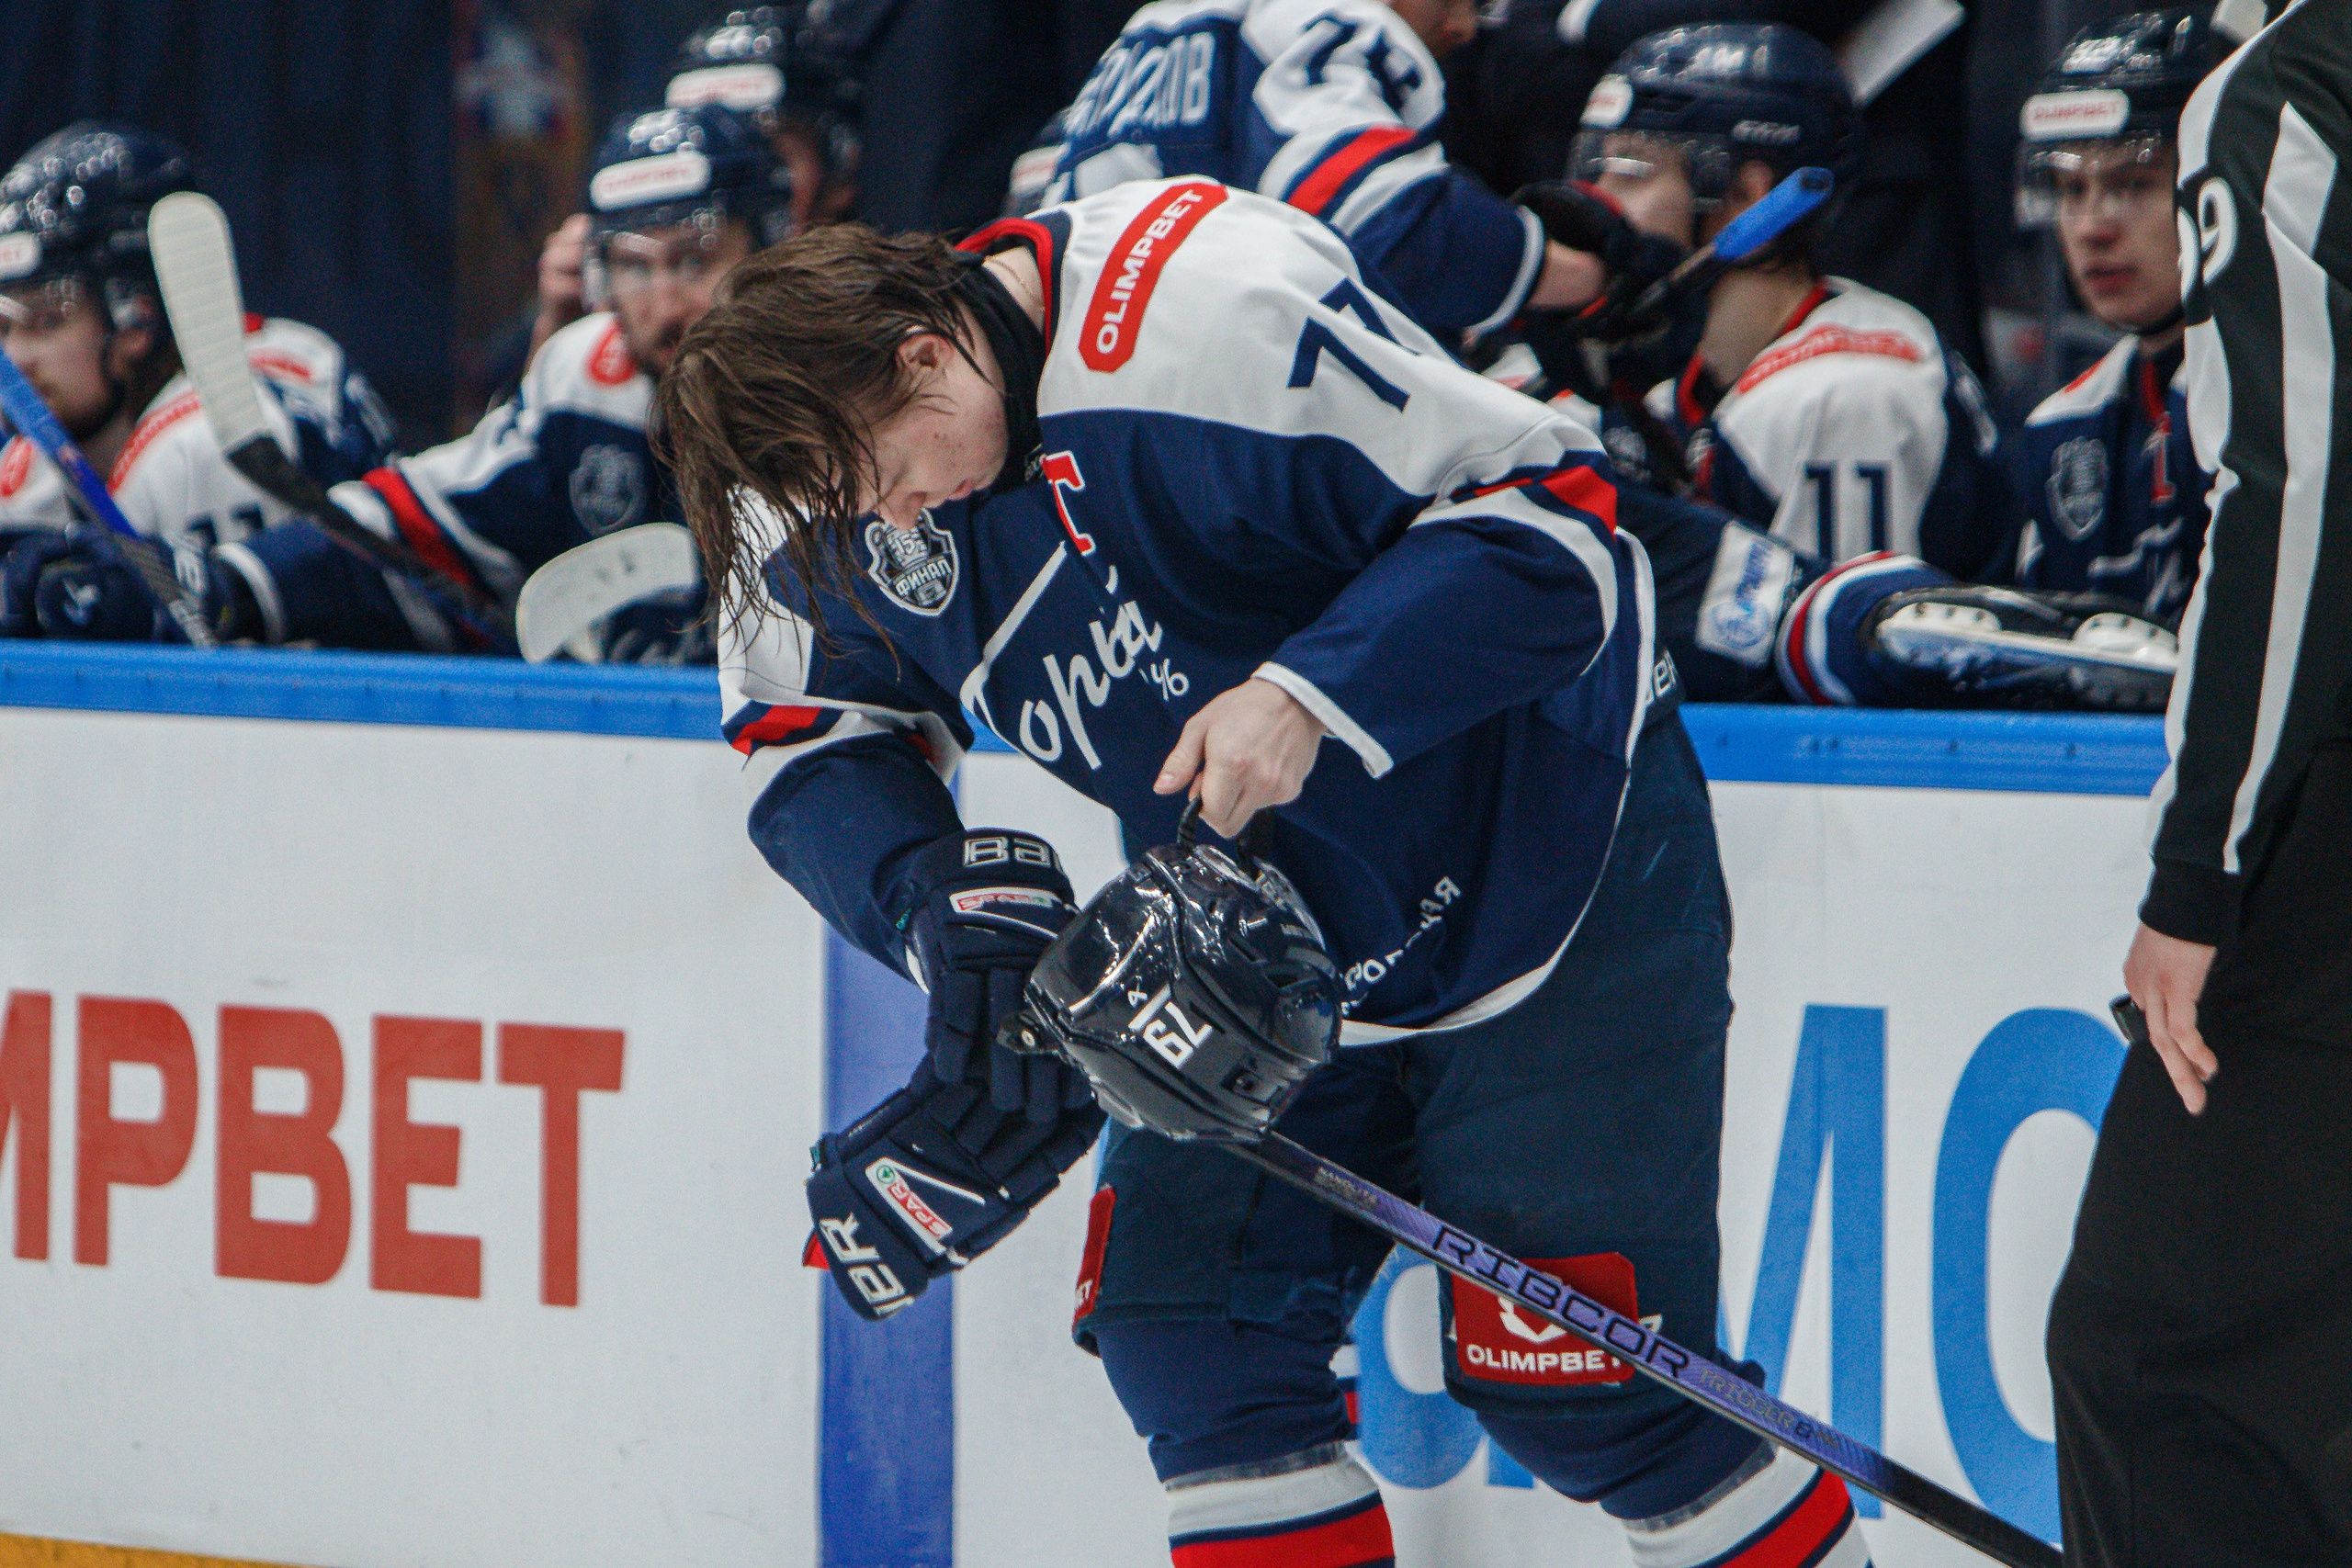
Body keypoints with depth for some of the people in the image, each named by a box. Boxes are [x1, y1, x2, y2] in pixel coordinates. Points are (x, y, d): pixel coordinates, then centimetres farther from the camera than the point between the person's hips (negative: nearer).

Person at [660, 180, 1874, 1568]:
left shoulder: (1212, 321, -31)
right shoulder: (833, 460, -8)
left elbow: (1555, 516, -28)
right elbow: (812, 737, 4)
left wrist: (1313, 697, -36)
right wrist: (948, 902, -15)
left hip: (1558, 884, -7)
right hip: (1270, 942, 7)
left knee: (1575, 1387, -8)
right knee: (1185, 1325, -3)